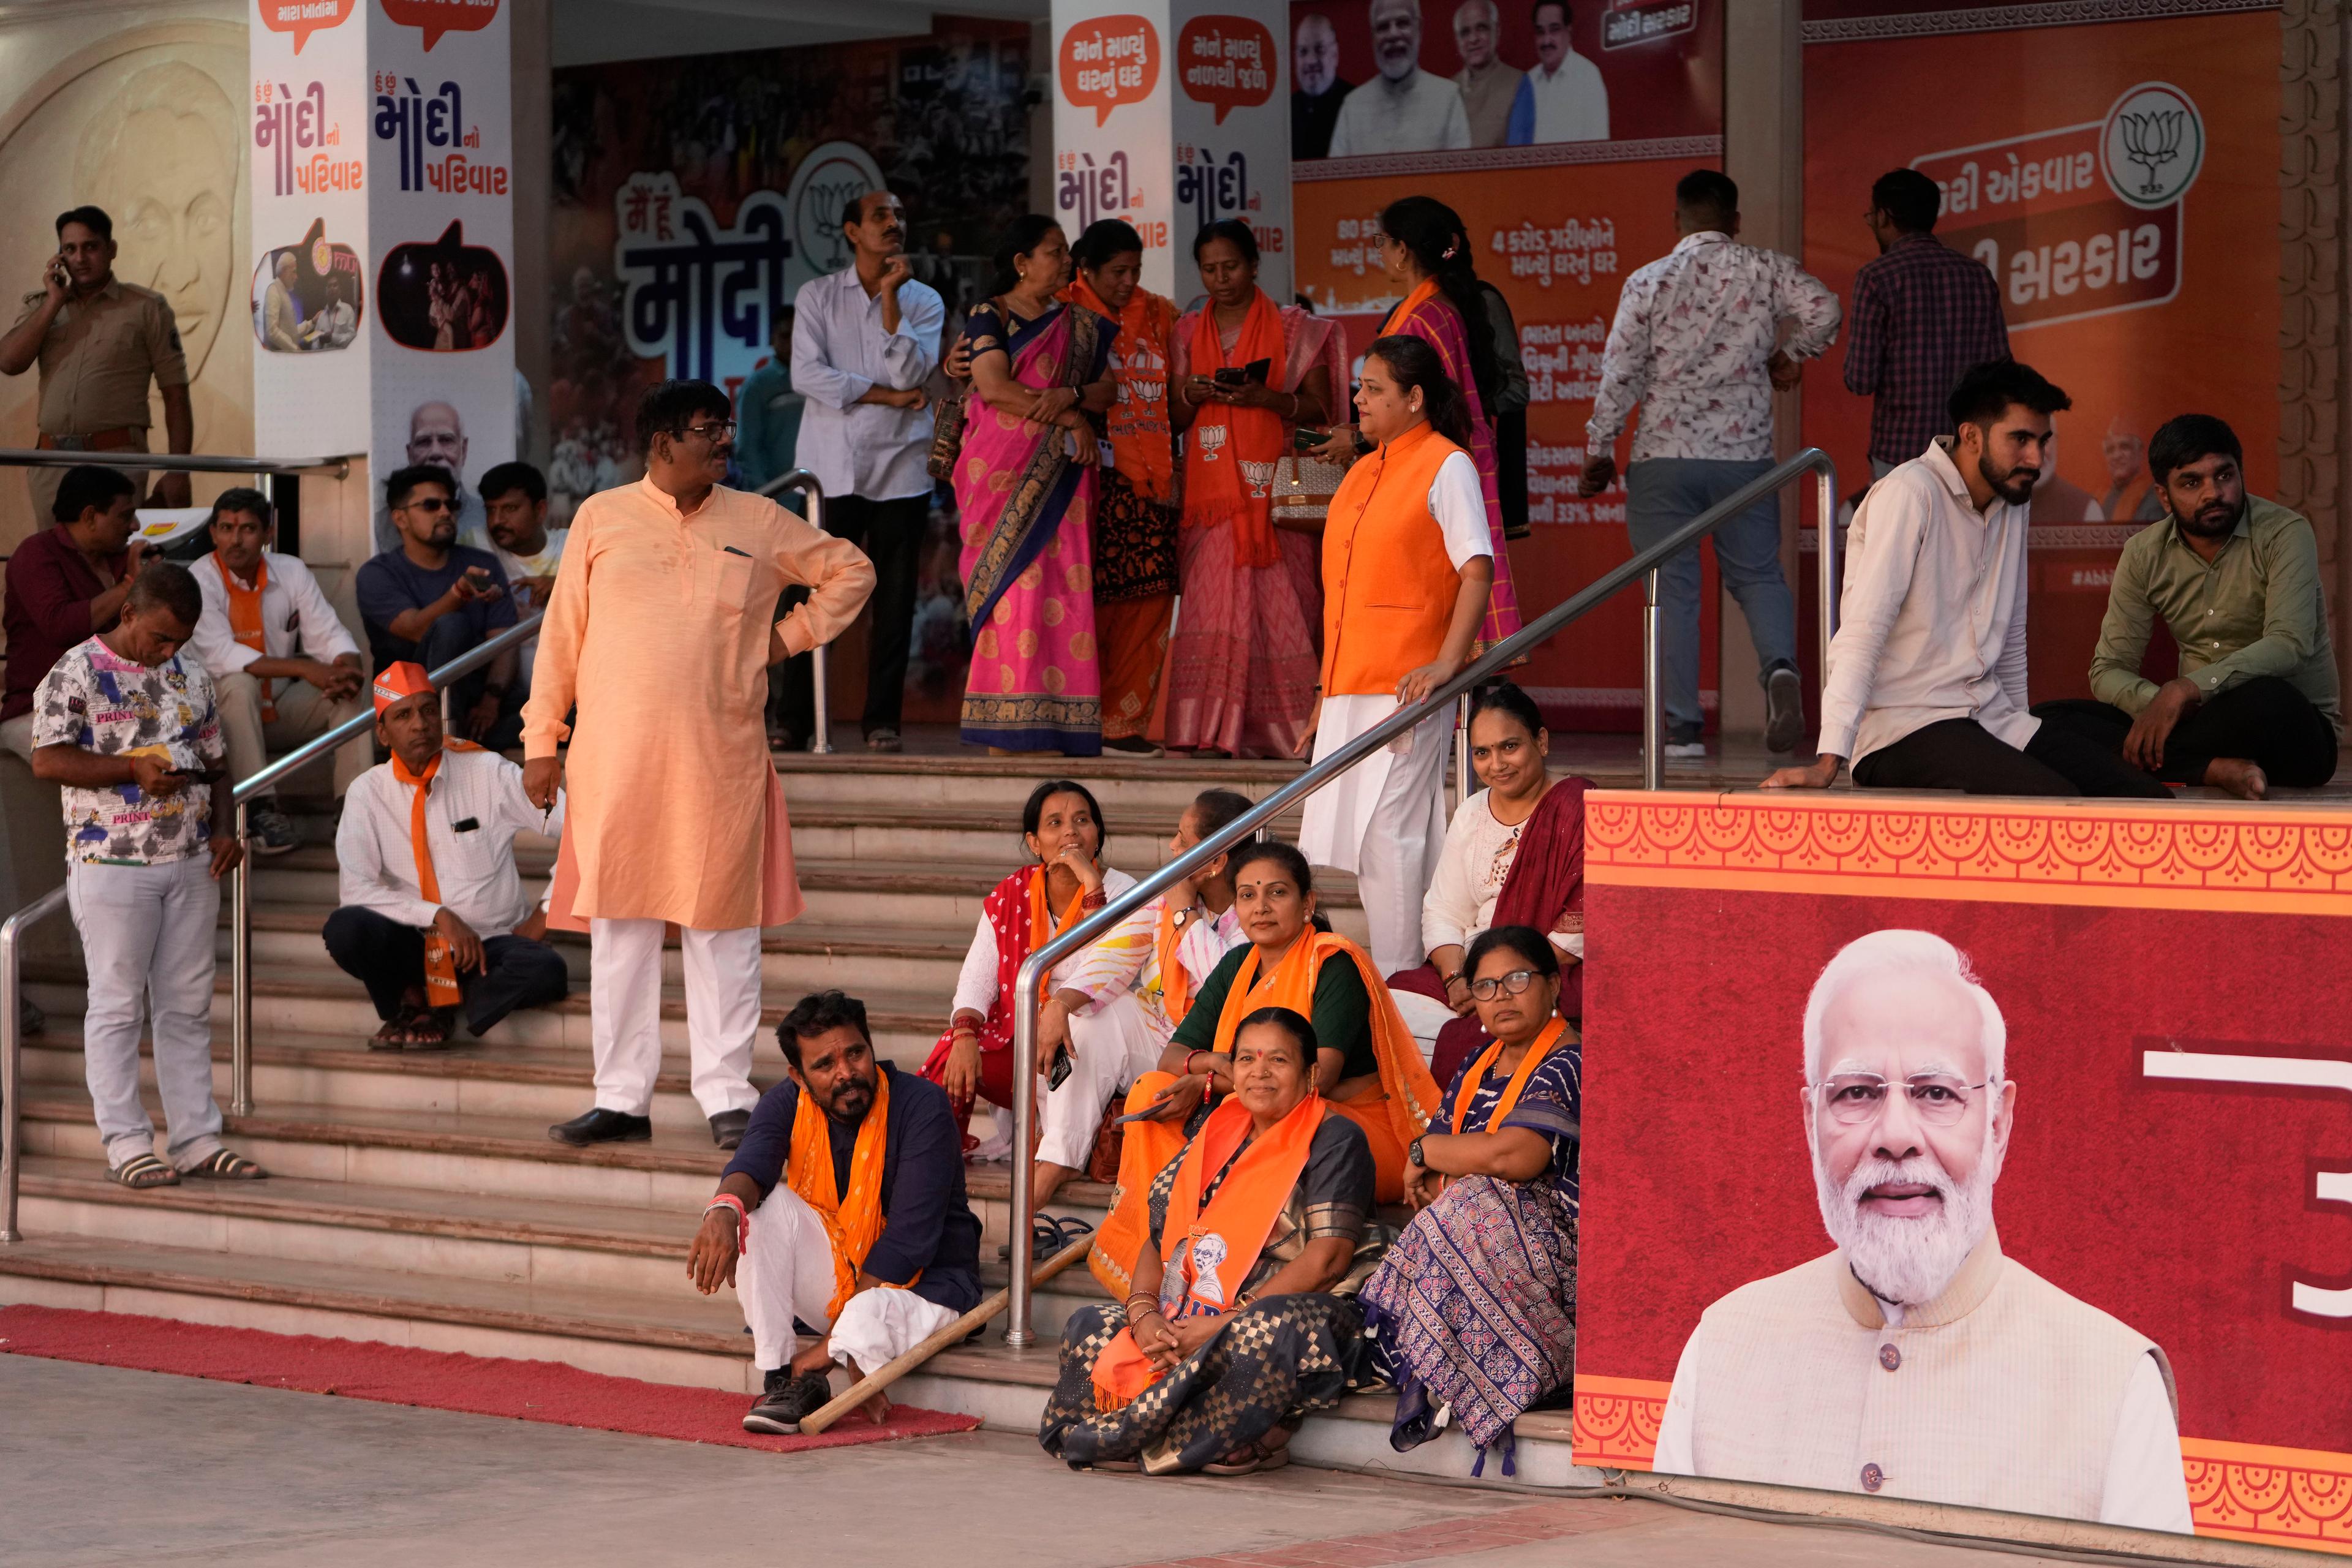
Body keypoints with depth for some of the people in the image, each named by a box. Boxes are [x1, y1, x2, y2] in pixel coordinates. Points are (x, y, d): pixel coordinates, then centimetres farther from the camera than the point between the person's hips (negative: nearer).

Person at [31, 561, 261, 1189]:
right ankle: (126, 1145, 2)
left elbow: (214, 763, 18)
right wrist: (135, 768, -18)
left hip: (191, 864, 6)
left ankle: (196, 1138, 12)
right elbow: (48, 760, -15)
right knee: (117, 1005, -1)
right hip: (112, 862, -6)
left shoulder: (189, 676, 13)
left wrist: (224, 828, 2)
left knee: (188, 1005, 8)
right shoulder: (77, 674, -6)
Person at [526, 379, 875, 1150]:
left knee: (721, 926, 1)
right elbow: (561, 632, 9)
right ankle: (621, 1098, 11)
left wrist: (794, 634, 8)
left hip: (720, 761, 0)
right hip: (616, 760, 0)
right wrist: (542, 739, 6)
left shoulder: (759, 523, 7)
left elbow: (851, 571, 20)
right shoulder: (603, 518, 6)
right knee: (618, 923, 4)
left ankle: (728, 1097, 7)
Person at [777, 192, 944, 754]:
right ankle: (796, 718, 1)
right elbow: (807, 374, -5)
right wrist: (885, 396, -7)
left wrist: (890, 299, -11)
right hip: (831, 465, -1)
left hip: (900, 469, 1)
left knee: (894, 597, 0)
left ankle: (882, 719, 6)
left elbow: (912, 375, -6)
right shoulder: (818, 296, 7)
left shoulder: (924, 301, 9)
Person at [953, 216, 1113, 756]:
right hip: (1004, 469, -4)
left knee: (1064, 589, -5)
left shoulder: (1079, 325, 18)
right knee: (1012, 587, -10)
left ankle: (1057, 725, -6)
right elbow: (994, 388, -10)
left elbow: (1107, 389, 9)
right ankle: (1003, 729, -10)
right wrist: (1070, 420, -9)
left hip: (1061, 474, 4)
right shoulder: (989, 316, 3)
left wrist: (1070, 396, -13)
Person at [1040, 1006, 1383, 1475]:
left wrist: (1226, 1322, -19)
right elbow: (1158, 1239, 14)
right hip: (1195, 1318, 7)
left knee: (1264, 1331, -40)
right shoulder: (1216, 1138, 18)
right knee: (1088, 1327, -9)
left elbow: (1329, 1258, -14)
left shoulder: (1334, 1139, -2)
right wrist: (1143, 1313, -9)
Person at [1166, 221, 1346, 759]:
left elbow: (1319, 409, 2)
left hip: (1275, 489, -2)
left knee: (1279, 607, -8)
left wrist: (1265, 398, -14)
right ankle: (1214, 730, -10)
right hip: (1211, 490, 2)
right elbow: (1174, 421, 16)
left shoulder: (1294, 329, 6)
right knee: (1212, 601, -8)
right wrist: (1191, 394, -6)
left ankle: (1283, 729, -5)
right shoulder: (1187, 334, 15)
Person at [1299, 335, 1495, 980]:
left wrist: (1448, 662, -22)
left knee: (1391, 831, -9)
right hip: (1351, 685, 8)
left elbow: (1477, 570, -13)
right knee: (1353, 833, 7)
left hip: (1405, 684, -8)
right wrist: (1331, 686, 19)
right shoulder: (1363, 473, 18)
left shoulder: (1446, 466, -5)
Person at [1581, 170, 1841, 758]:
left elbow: (1620, 371, -2)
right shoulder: (1764, 269, 3)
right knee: (1758, 575, 14)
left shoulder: (1649, 280, 0)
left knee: (1671, 588, 3)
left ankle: (1682, 727, -1)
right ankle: (1779, 666, -16)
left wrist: (1599, 449, 6)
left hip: (1664, 455, -1)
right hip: (1745, 452, 1)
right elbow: (1824, 309, -8)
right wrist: (1790, 356, 12)